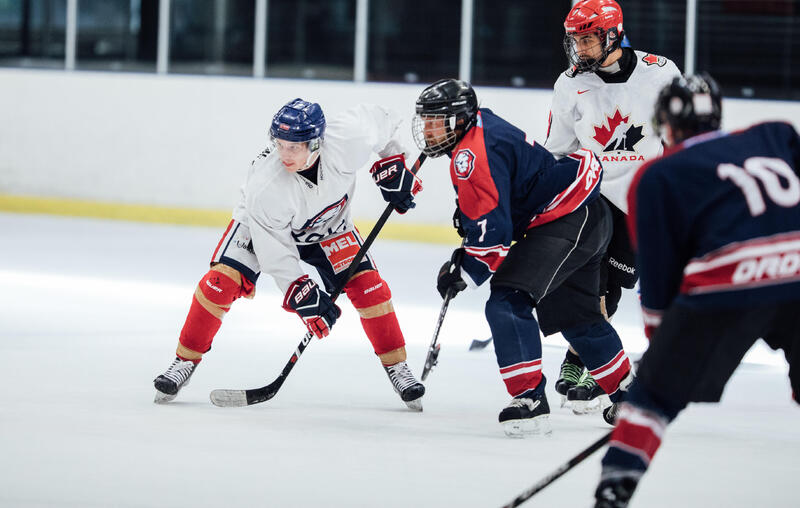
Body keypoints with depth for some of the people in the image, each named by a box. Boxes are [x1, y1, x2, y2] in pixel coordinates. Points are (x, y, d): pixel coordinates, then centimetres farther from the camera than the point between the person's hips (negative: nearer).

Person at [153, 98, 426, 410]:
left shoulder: (347, 140, -36)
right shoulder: (264, 186, -40)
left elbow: (379, 121, -12)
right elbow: (275, 251, -31)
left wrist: (392, 165, -10)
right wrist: (301, 294, -34)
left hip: (328, 226, 3)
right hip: (265, 226, -3)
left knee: (369, 287, -9)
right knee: (221, 281, -20)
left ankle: (396, 367, 10)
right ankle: (185, 361, -3)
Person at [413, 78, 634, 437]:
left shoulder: (474, 155, -23)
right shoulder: (481, 122, 8)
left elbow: (493, 230, -25)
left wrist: (465, 273, -16)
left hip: (568, 217, -11)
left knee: (508, 299, -20)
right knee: (574, 315, 25)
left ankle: (529, 400, -23)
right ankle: (627, 393, 41)